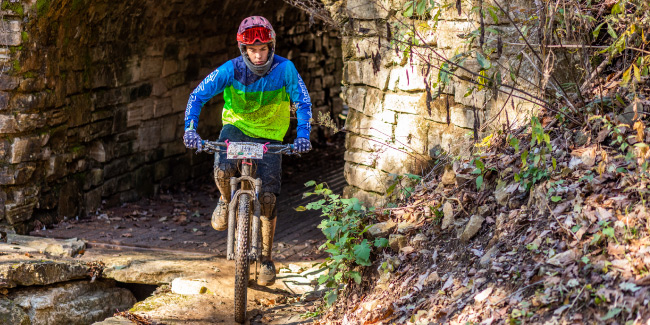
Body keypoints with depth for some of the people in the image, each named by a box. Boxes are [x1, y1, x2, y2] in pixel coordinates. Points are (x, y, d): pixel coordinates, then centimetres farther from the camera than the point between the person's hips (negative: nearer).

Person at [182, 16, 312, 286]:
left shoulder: (284, 69, -20)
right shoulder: (231, 70, -19)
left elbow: (303, 102, -17)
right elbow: (198, 96, -18)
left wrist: (302, 135, -32)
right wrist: (190, 129, -33)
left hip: (269, 137, 0)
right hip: (236, 127, 0)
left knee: (268, 197, -8)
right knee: (222, 170, -31)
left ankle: (266, 259, 8)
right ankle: (226, 201, 6)